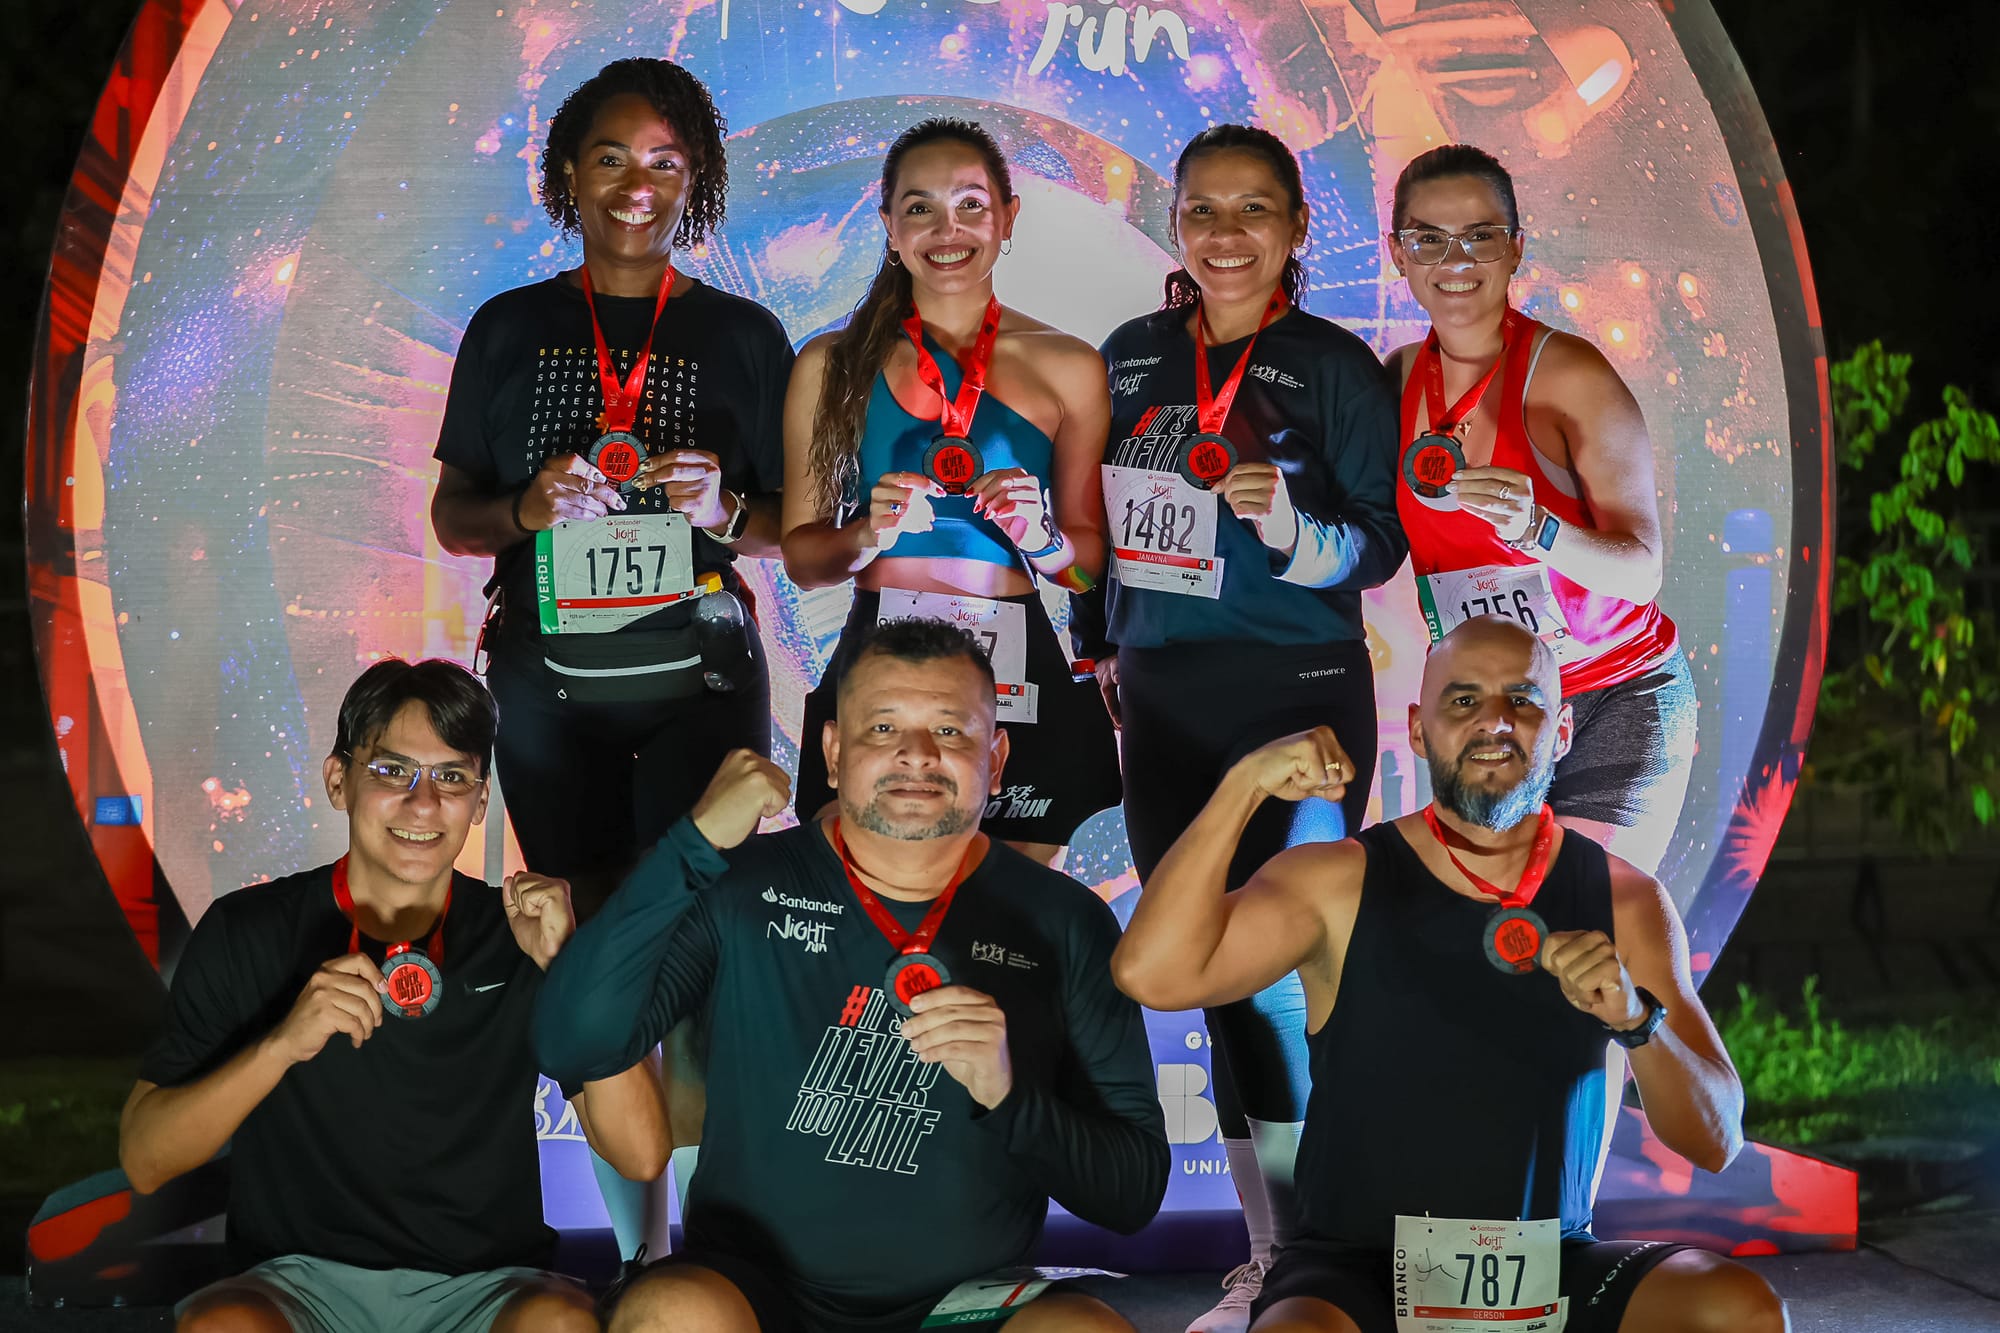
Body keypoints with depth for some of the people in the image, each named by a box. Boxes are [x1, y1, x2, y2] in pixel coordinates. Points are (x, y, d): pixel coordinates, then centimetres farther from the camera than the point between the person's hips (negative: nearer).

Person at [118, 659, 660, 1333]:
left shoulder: (520, 938, 3)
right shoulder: (247, 932, 2)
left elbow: (640, 1153, -6)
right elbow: (144, 1161, -5)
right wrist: (282, 1044, -20)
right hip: (303, 1277, -1)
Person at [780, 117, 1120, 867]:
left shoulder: (1067, 368, 9)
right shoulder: (833, 366, 8)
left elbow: (1095, 561, 12)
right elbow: (800, 556, 9)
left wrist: (1042, 537, -9)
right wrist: (867, 536, -11)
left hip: (1022, 680, 1)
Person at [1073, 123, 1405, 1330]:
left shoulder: (1336, 367, -3)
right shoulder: (1131, 357, 10)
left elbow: (1378, 549, -6)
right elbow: (1093, 516, 20)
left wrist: (1286, 522, -24)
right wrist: (1096, 646, 17)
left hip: (1298, 700, -5)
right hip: (1163, 708, 5)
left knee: (1280, 977, -8)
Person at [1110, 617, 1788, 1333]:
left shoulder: (1627, 902, 4)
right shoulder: (1339, 883, -2)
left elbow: (1715, 1144, 0)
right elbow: (1151, 974, -17)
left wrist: (1638, 1019, -19)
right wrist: (1246, 782, -19)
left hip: (1551, 1269, 3)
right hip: (1357, 1269, -3)